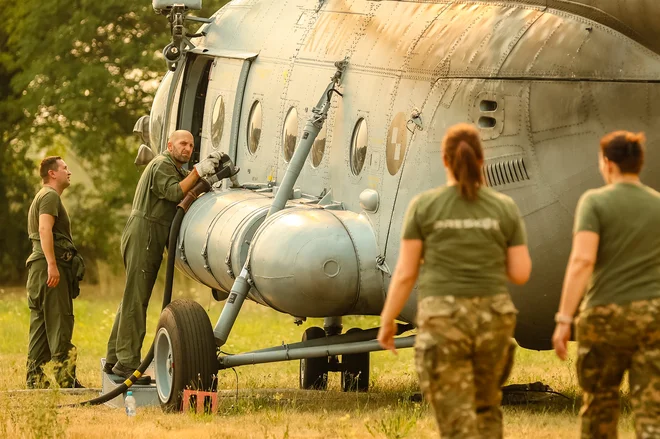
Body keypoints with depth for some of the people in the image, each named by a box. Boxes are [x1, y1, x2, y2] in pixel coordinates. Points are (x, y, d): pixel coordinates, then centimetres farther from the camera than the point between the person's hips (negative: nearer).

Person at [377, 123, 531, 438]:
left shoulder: (424, 206, -3)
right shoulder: (505, 208, 3)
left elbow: (405, 272, -3)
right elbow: (521, 273, 2)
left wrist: (387, 322, 9)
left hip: (442, 321, -3)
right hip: (493, 318, 3)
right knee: (486, 411, 23)